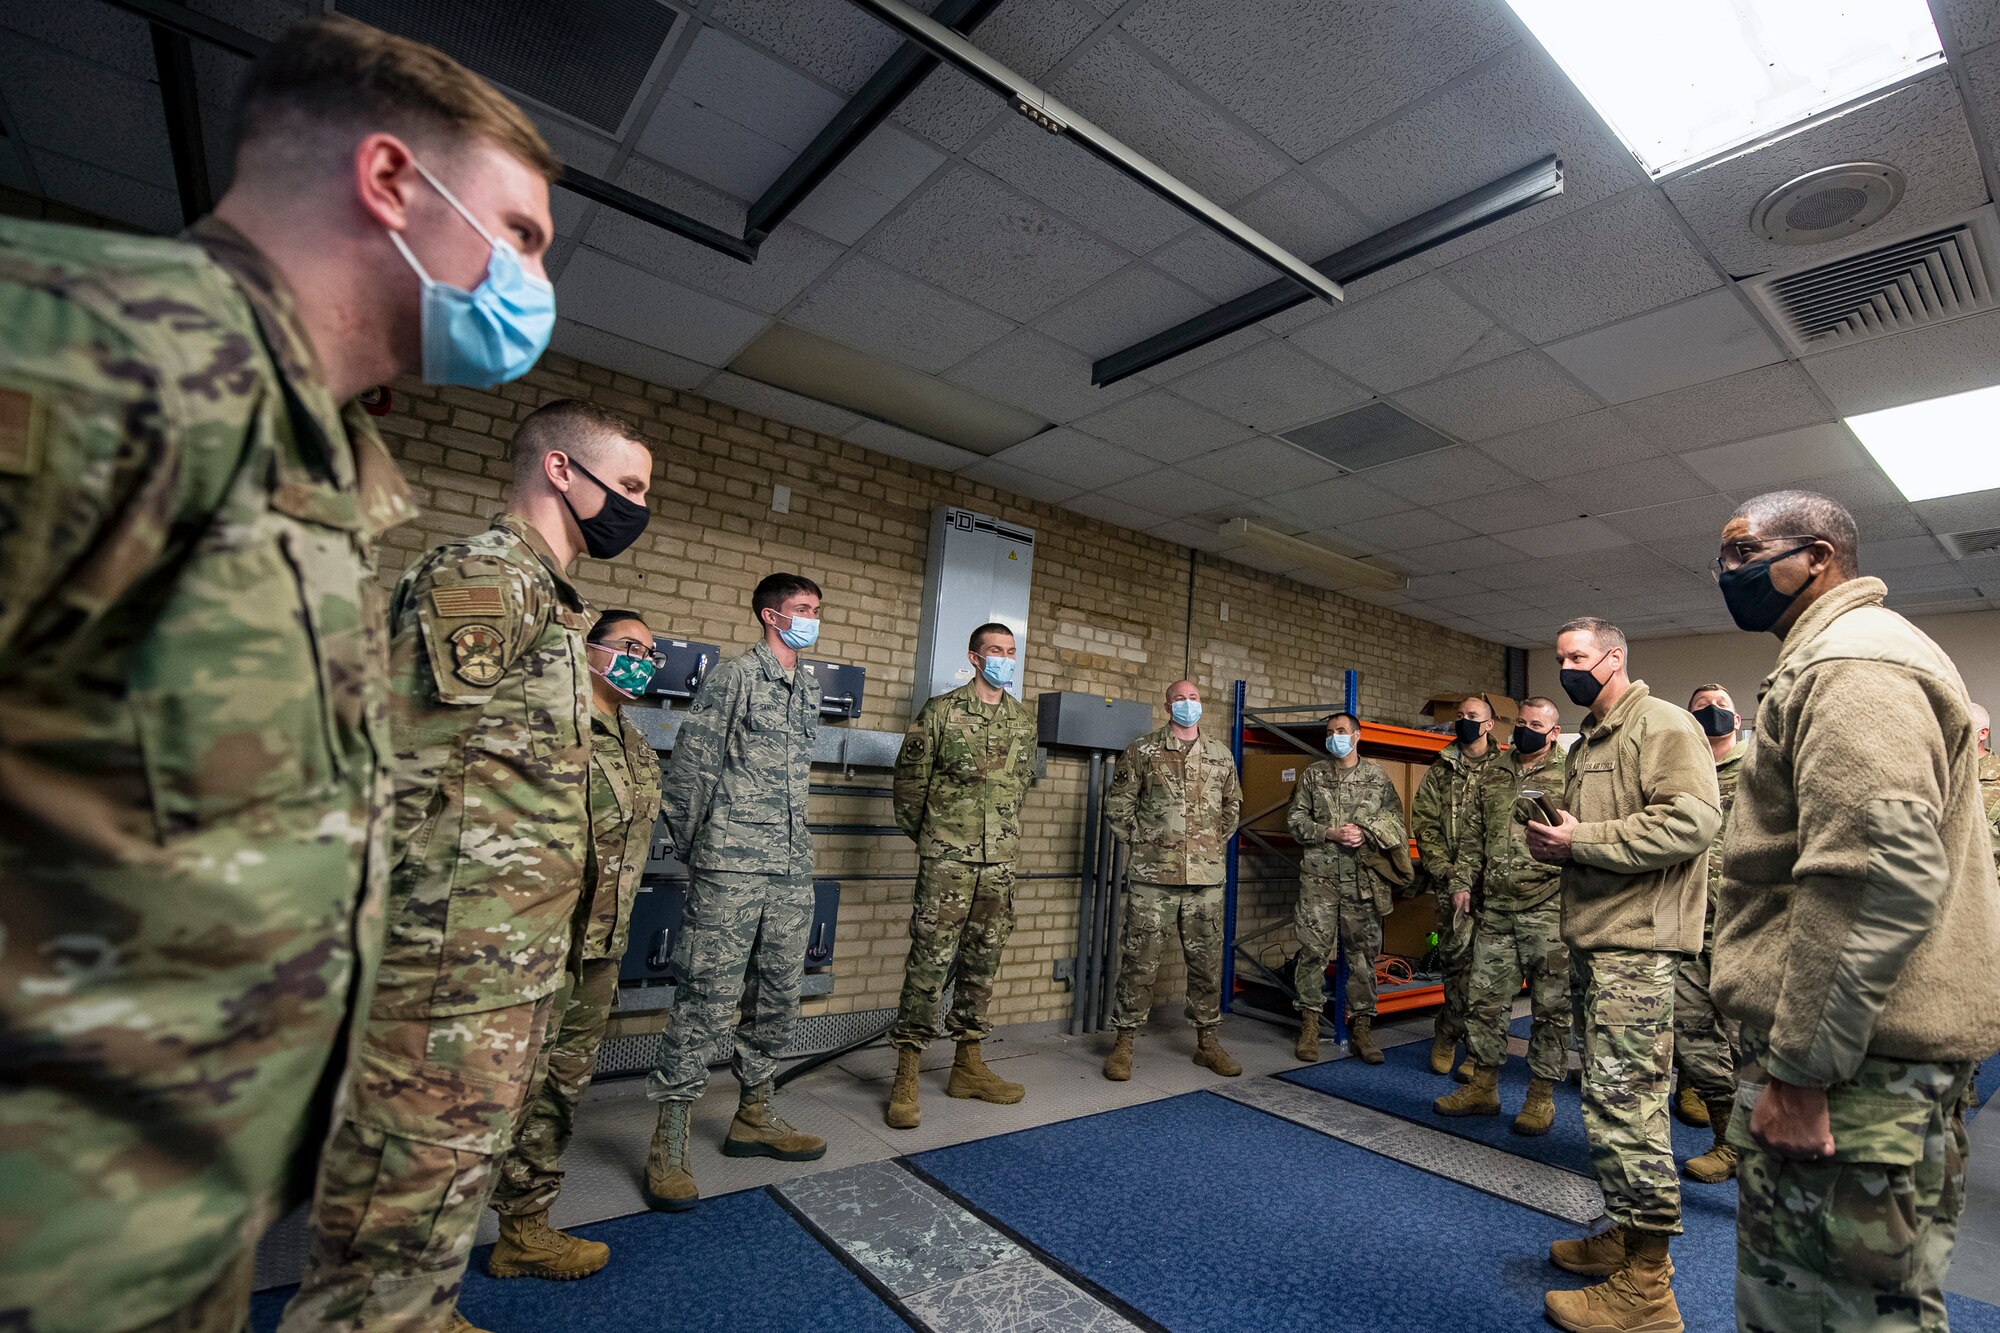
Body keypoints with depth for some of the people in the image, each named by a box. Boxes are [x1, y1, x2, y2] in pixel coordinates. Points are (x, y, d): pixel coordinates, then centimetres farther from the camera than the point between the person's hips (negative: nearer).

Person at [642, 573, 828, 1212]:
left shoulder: (808, 687, 16)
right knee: (709, 998, -4)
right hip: (732, 869, -7)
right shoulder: (735, 675, -4)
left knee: (780, 996, 13)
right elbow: (689, 767, -5)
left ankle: (753, 1116, 29)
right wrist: (691, 848, 1)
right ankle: (669, 1144, 9)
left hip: (792, 869, 7)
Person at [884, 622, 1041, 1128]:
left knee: (983, 962, 12)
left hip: (999, 862, 5)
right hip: (947, 859, -5)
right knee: (930, 960, -4)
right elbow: (910, 776, 0)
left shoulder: (1024, 720, 10)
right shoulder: (942, 711, -5)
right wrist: (923, 835, 8)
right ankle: (906, 1078, 6)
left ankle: (968, 1066, 26)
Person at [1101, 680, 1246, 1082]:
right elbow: (1117, 803, 2)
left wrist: (1219, 842, 14)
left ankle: (1208, 1041, 27)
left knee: (1207, 962, 12)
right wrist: (1138, 841, 0)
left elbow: (1233, 804, 22)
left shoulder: (1221, 755, 11)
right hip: (1153, 874, -3)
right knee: (1140, 962, 1)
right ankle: (1124, 1044, 12)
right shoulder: (1142, 750, 0)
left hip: (1206, 877, 3)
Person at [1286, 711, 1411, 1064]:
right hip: (1319, 876, 0)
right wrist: (1330, 833, -9)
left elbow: (1395, 819, 5)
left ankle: (1361, 1026, 16)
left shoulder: (1377, 776, 8)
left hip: (1364, 879, 1)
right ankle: (1309, 1024, 10)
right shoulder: (1313, 774, 8)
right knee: (1313, 949, 0)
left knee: (1363, 952, 5)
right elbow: (1295, 818, 4)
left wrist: (1367, 834, -12)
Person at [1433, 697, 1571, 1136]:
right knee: (1485, 996, 9)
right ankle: (1483, 1086, 21)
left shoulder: (1570, 775, -2)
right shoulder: (1491, 775, 13)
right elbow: (1472, 834, 15)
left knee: (1550, 1004, 6)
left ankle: (1541, 1095, 19)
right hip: (1496, 907, 5)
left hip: (1548, 908, -4)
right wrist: (1463, 881, 8)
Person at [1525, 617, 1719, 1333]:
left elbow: (1692, 819, -22)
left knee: (1621, 1099, -7)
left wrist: (1581, 841, -19)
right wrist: (1552, 843, 7)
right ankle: (1627, 1235, 30)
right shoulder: (1587, 742, 20)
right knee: (1613, 1094, 17)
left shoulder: (1662, 724, -9)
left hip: (1637, 940, -10)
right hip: (1593, 936, 10)